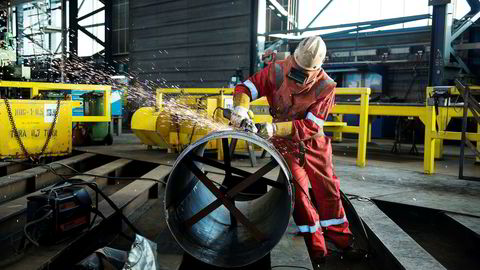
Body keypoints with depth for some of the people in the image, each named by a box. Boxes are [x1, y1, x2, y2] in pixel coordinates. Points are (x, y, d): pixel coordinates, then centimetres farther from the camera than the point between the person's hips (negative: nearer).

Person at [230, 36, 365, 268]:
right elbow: (245, 87, -14)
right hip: (284, 143, 0)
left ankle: (339, 235, 35)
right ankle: (315, 247, 11)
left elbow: (310, 125, -26)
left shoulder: (325, 87, -22)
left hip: (312, 142, 1)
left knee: (327, 187, 11)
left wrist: (276, 129, -37)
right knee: (297, 189, -5)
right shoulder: (276, 71, -18)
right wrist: (241, 107, -35)